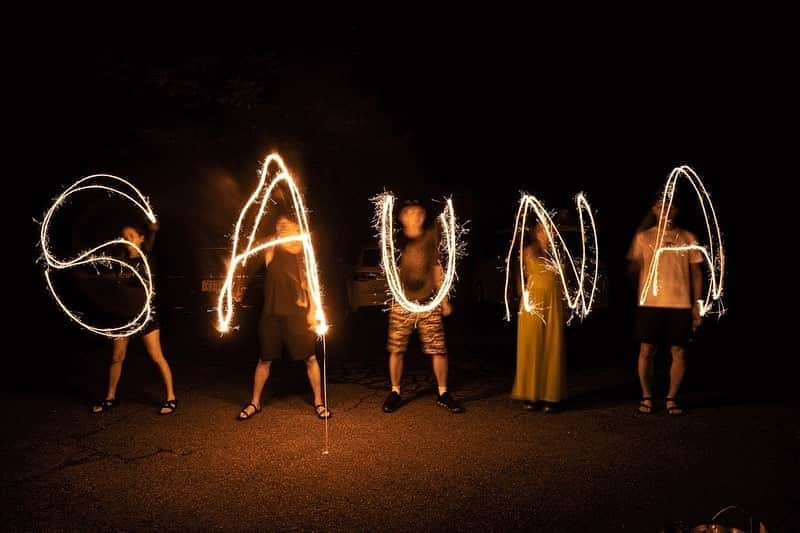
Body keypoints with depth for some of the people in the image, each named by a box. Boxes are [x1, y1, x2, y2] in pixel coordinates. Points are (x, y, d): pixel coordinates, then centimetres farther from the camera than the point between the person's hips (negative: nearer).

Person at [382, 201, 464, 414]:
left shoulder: (431, 237, 8)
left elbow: (437, 269, 12)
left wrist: (444, 300, 11)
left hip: (428, 303, 1)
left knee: (438, 349, -2)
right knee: (396, 350, 1)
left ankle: (443, 393, 13)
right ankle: (395, 393, 18)